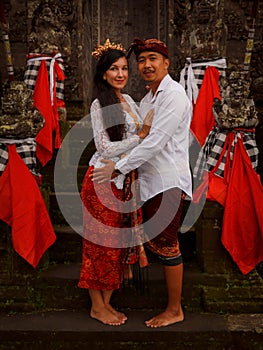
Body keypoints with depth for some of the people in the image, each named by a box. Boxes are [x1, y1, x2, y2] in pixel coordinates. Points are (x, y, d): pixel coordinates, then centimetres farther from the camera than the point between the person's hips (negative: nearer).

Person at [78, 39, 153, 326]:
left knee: (117, 242, 11)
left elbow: (136, 135, 17)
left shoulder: (128, 100, 13)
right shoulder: (99, 105, -10)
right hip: (103, 180, -7)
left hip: (123, 180, 7)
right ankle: (96, 306, 15)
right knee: (101, 243, 1)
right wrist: (141, 136, -16)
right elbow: (105, 148, -16)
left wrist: (150, 130, -1)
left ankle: (106, 302, 23)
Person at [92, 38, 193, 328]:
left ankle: (175, 310, 13)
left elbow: (156, 141, -20)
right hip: (150, 181, 9)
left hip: (168, 182, -9)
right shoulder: (147, 98, 17)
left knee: (166, 245, -2)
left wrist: (119, 168, -17)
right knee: (155, 241, 14)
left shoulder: (174, 95, -13)